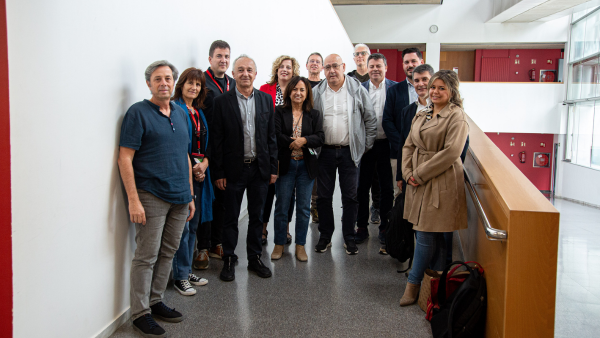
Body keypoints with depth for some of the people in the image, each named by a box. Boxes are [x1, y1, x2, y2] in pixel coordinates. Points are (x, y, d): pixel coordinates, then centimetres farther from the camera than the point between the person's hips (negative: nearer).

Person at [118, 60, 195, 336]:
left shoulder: (181, 114, 14)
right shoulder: (138, 112, -6)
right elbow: (125, 159, -11)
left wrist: (190, 195, 16)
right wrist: (133, 200, -18)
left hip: (179, 198, 7)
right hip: (151, 197, -6)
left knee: (167, 253, 13)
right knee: (146, 256, -2)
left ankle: (155, 302, 27)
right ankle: (140, 313, 10)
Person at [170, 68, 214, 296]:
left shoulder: (199, 112, 16)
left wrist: (203, 165, 0)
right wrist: (190, 168, -12)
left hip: (199, 173, 8)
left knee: (193, 225, 14)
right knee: (183, 226, -3)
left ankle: (188, 270, 25)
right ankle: (180, 277, 8)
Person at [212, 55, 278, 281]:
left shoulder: (266, 100, 6)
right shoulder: (222, 102, -4)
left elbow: (271, 137, 7)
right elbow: (217, 140, -5)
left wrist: (273, 168, 3)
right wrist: (218, 173, -8)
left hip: (260, 168, 3)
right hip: (234, 169, -3)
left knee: (256, 216, 13)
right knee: (231, 218, 8)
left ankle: (255, 258, 26)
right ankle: (229, 260, 22)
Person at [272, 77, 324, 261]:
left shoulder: (314, 115, 8)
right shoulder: (279, 112, 2)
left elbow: (320, 137, -3)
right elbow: (275, 135, -9)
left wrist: (304, 140, -19)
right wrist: (293, 143, -17)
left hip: (306, 165, 2)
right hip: (285, 165, -1)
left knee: (304, 208, 7)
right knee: (281, 206, 5)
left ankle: (300, 245, 19)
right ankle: (279, 244, 19)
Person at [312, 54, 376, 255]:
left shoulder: (358, 90, -1)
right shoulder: (316, 93, 3)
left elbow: (371, 120, 3)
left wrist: (366, 146, 2)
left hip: (350, 152, -1)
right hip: (325, 152, 1)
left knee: (350, 196, 5)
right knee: (324, 196, 8)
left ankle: (349, 237, 18)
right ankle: (325, 235, 22)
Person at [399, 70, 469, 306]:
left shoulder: (457, 117, -9)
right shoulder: (422, 115, 14)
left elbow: (451, 152, -18)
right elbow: (409, 146, 15)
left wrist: (420, 174, -15)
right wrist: (407, 173, -1)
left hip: (442, 183, -7)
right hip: (419, 182, 7)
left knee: (426, 235, -3)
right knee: (434, 237, 14)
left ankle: (413, 283, 10)